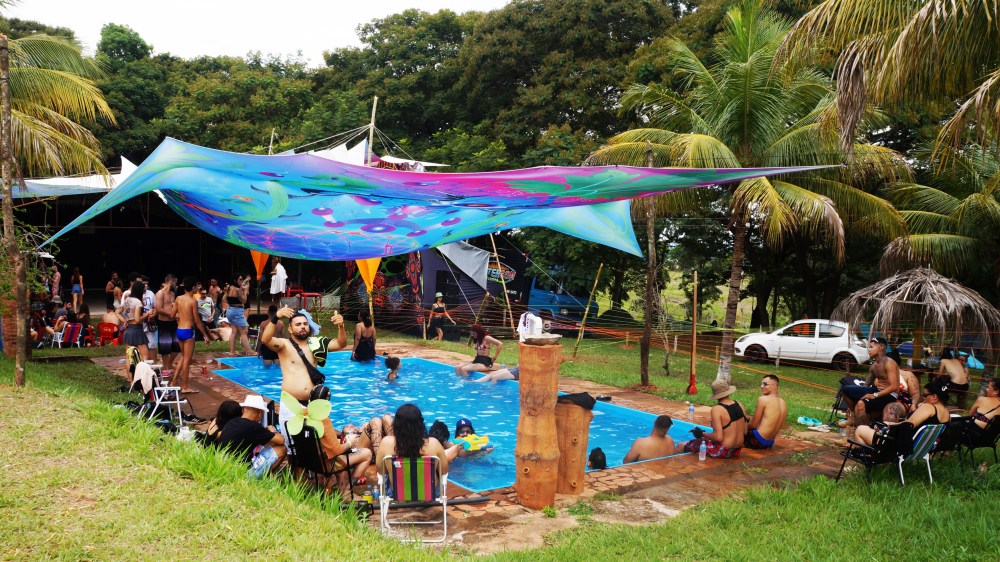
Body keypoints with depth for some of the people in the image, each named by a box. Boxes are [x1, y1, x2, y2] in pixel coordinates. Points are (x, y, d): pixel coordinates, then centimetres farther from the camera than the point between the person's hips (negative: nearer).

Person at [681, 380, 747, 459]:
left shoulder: (717, 409, -19)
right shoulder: (740, 405, 1)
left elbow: (718, 437, -24)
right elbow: (745, 432, 9)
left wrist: (702, 434, -8)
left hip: (723, 451, -8)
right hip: (737, 451, 8)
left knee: (684, 446, 1)